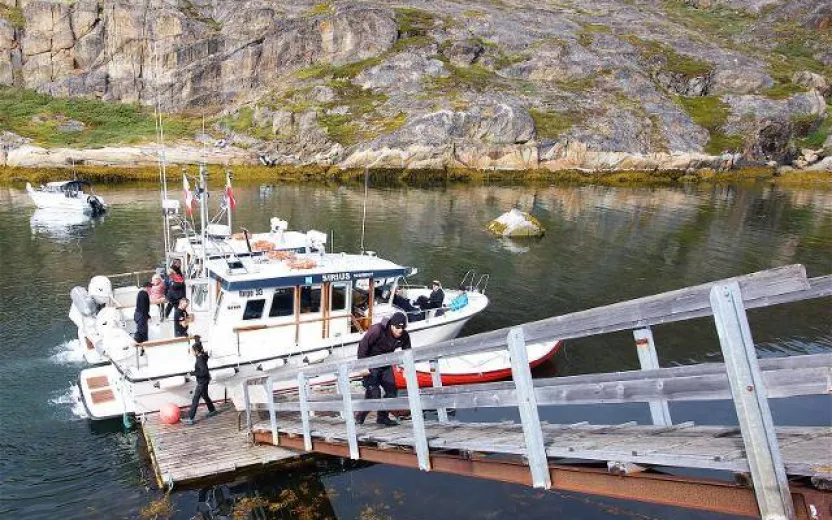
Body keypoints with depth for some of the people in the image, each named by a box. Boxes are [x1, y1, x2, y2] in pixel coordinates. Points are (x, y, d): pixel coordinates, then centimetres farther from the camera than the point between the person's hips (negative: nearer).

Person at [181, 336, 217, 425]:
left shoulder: (200, 360, -26)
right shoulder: (202, 355, -1)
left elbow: (204, 372, -31)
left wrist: (194, 373, -25)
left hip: (202, 382, -10)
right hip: (203, 380, 10)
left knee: (195, 399, -5)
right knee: (204, 396, 25)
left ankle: (190, 419, -1)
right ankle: (212, 410, 40)